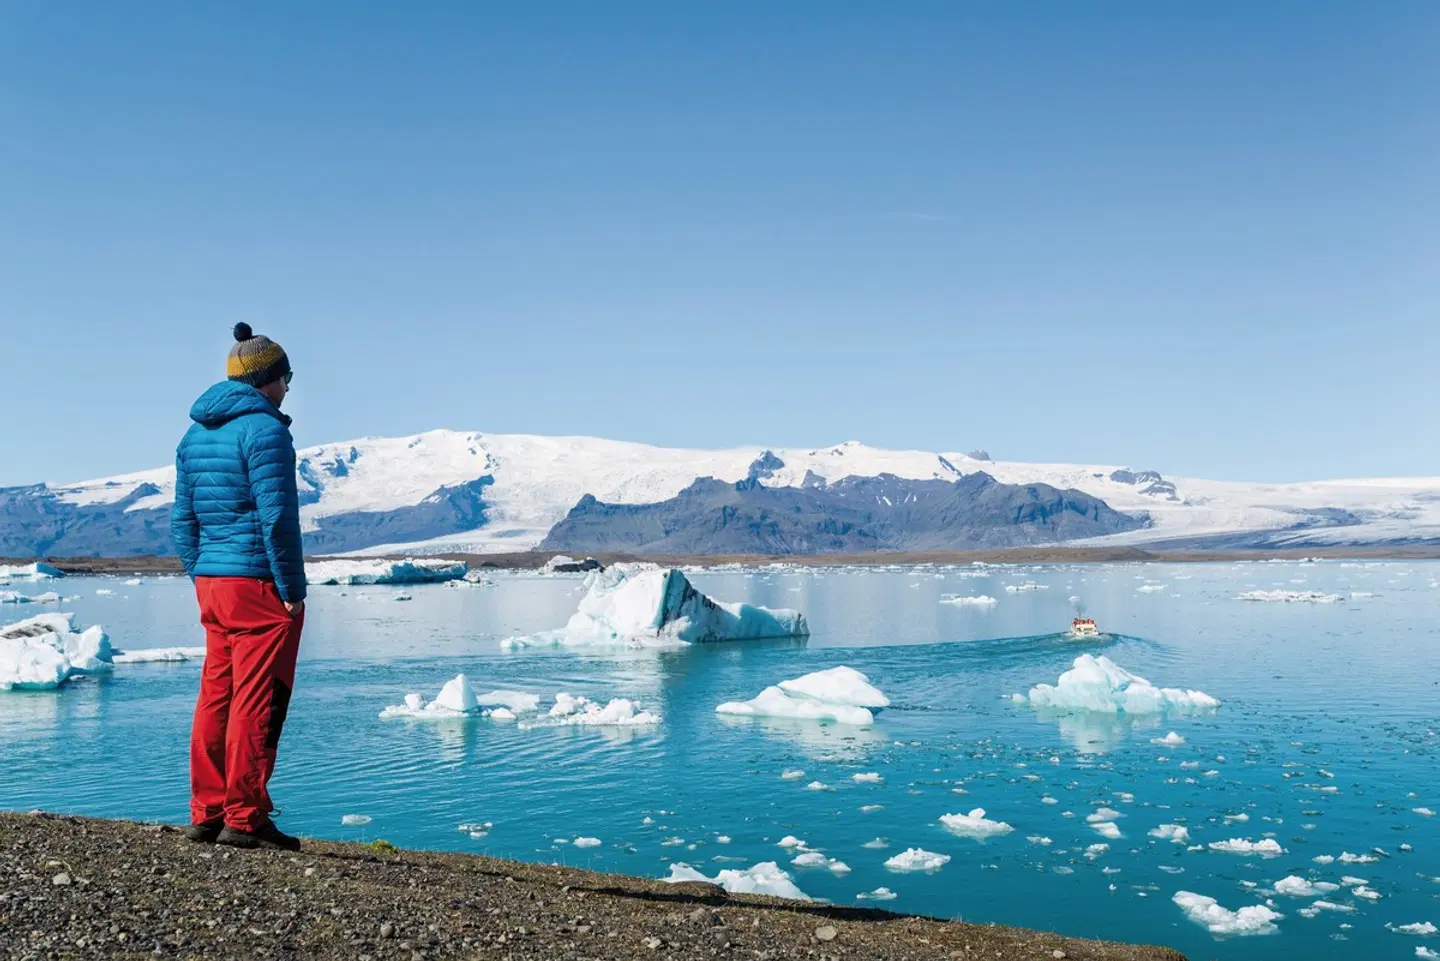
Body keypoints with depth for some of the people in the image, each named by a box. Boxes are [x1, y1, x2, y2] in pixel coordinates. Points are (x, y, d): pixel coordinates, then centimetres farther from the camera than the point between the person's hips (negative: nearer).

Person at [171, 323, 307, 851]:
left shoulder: (194, 434, 15)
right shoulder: (263, 428, -12)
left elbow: (182, 520, 16)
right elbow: (277, 518, -18)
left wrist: (201, 578, 19)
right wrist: (292, 588, -12)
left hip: (212, 585, 8)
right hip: (259, 585, -8)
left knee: (215, 698, 13)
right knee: (257, 704, -2)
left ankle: (206, 814, 19)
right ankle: (244, 819, 2)